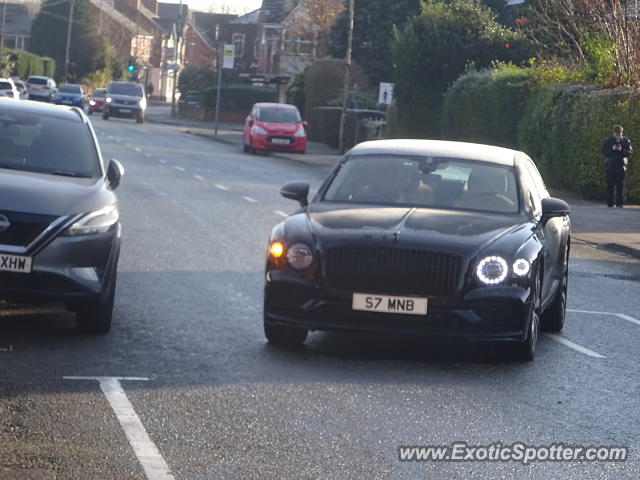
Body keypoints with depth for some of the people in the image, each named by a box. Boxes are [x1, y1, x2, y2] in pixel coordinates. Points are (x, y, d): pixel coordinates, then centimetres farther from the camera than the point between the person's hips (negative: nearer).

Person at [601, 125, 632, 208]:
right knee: (610, 185, 1)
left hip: (621, 166, 0)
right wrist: (612, 149, -15)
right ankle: (609, 203, 6)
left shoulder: (626, 141, 5)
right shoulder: (607, 141, 4)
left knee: (620, 185, -3)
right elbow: (604, 152, 0)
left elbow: (630, 151, -1)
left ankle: (619, 203, 1)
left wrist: (621, 150, -17)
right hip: (610, 166, 0)